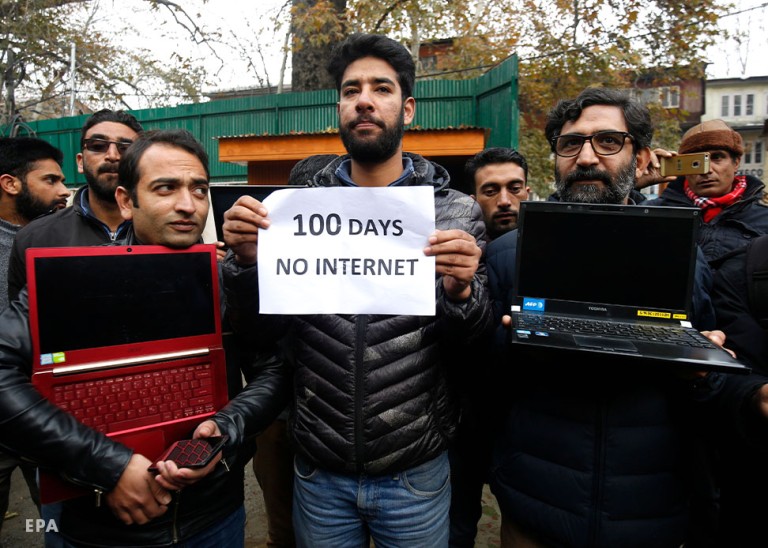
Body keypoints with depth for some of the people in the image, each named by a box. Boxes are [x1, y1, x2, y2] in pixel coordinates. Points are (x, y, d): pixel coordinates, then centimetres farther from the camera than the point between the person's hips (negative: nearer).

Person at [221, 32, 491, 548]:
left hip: (415, 477, -1)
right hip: (319, 473, 2)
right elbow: (257, 327, 0)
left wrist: (460, 292, -26)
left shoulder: (456, 212, -6)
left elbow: (473, 346, -5)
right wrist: (246, 262, -19)